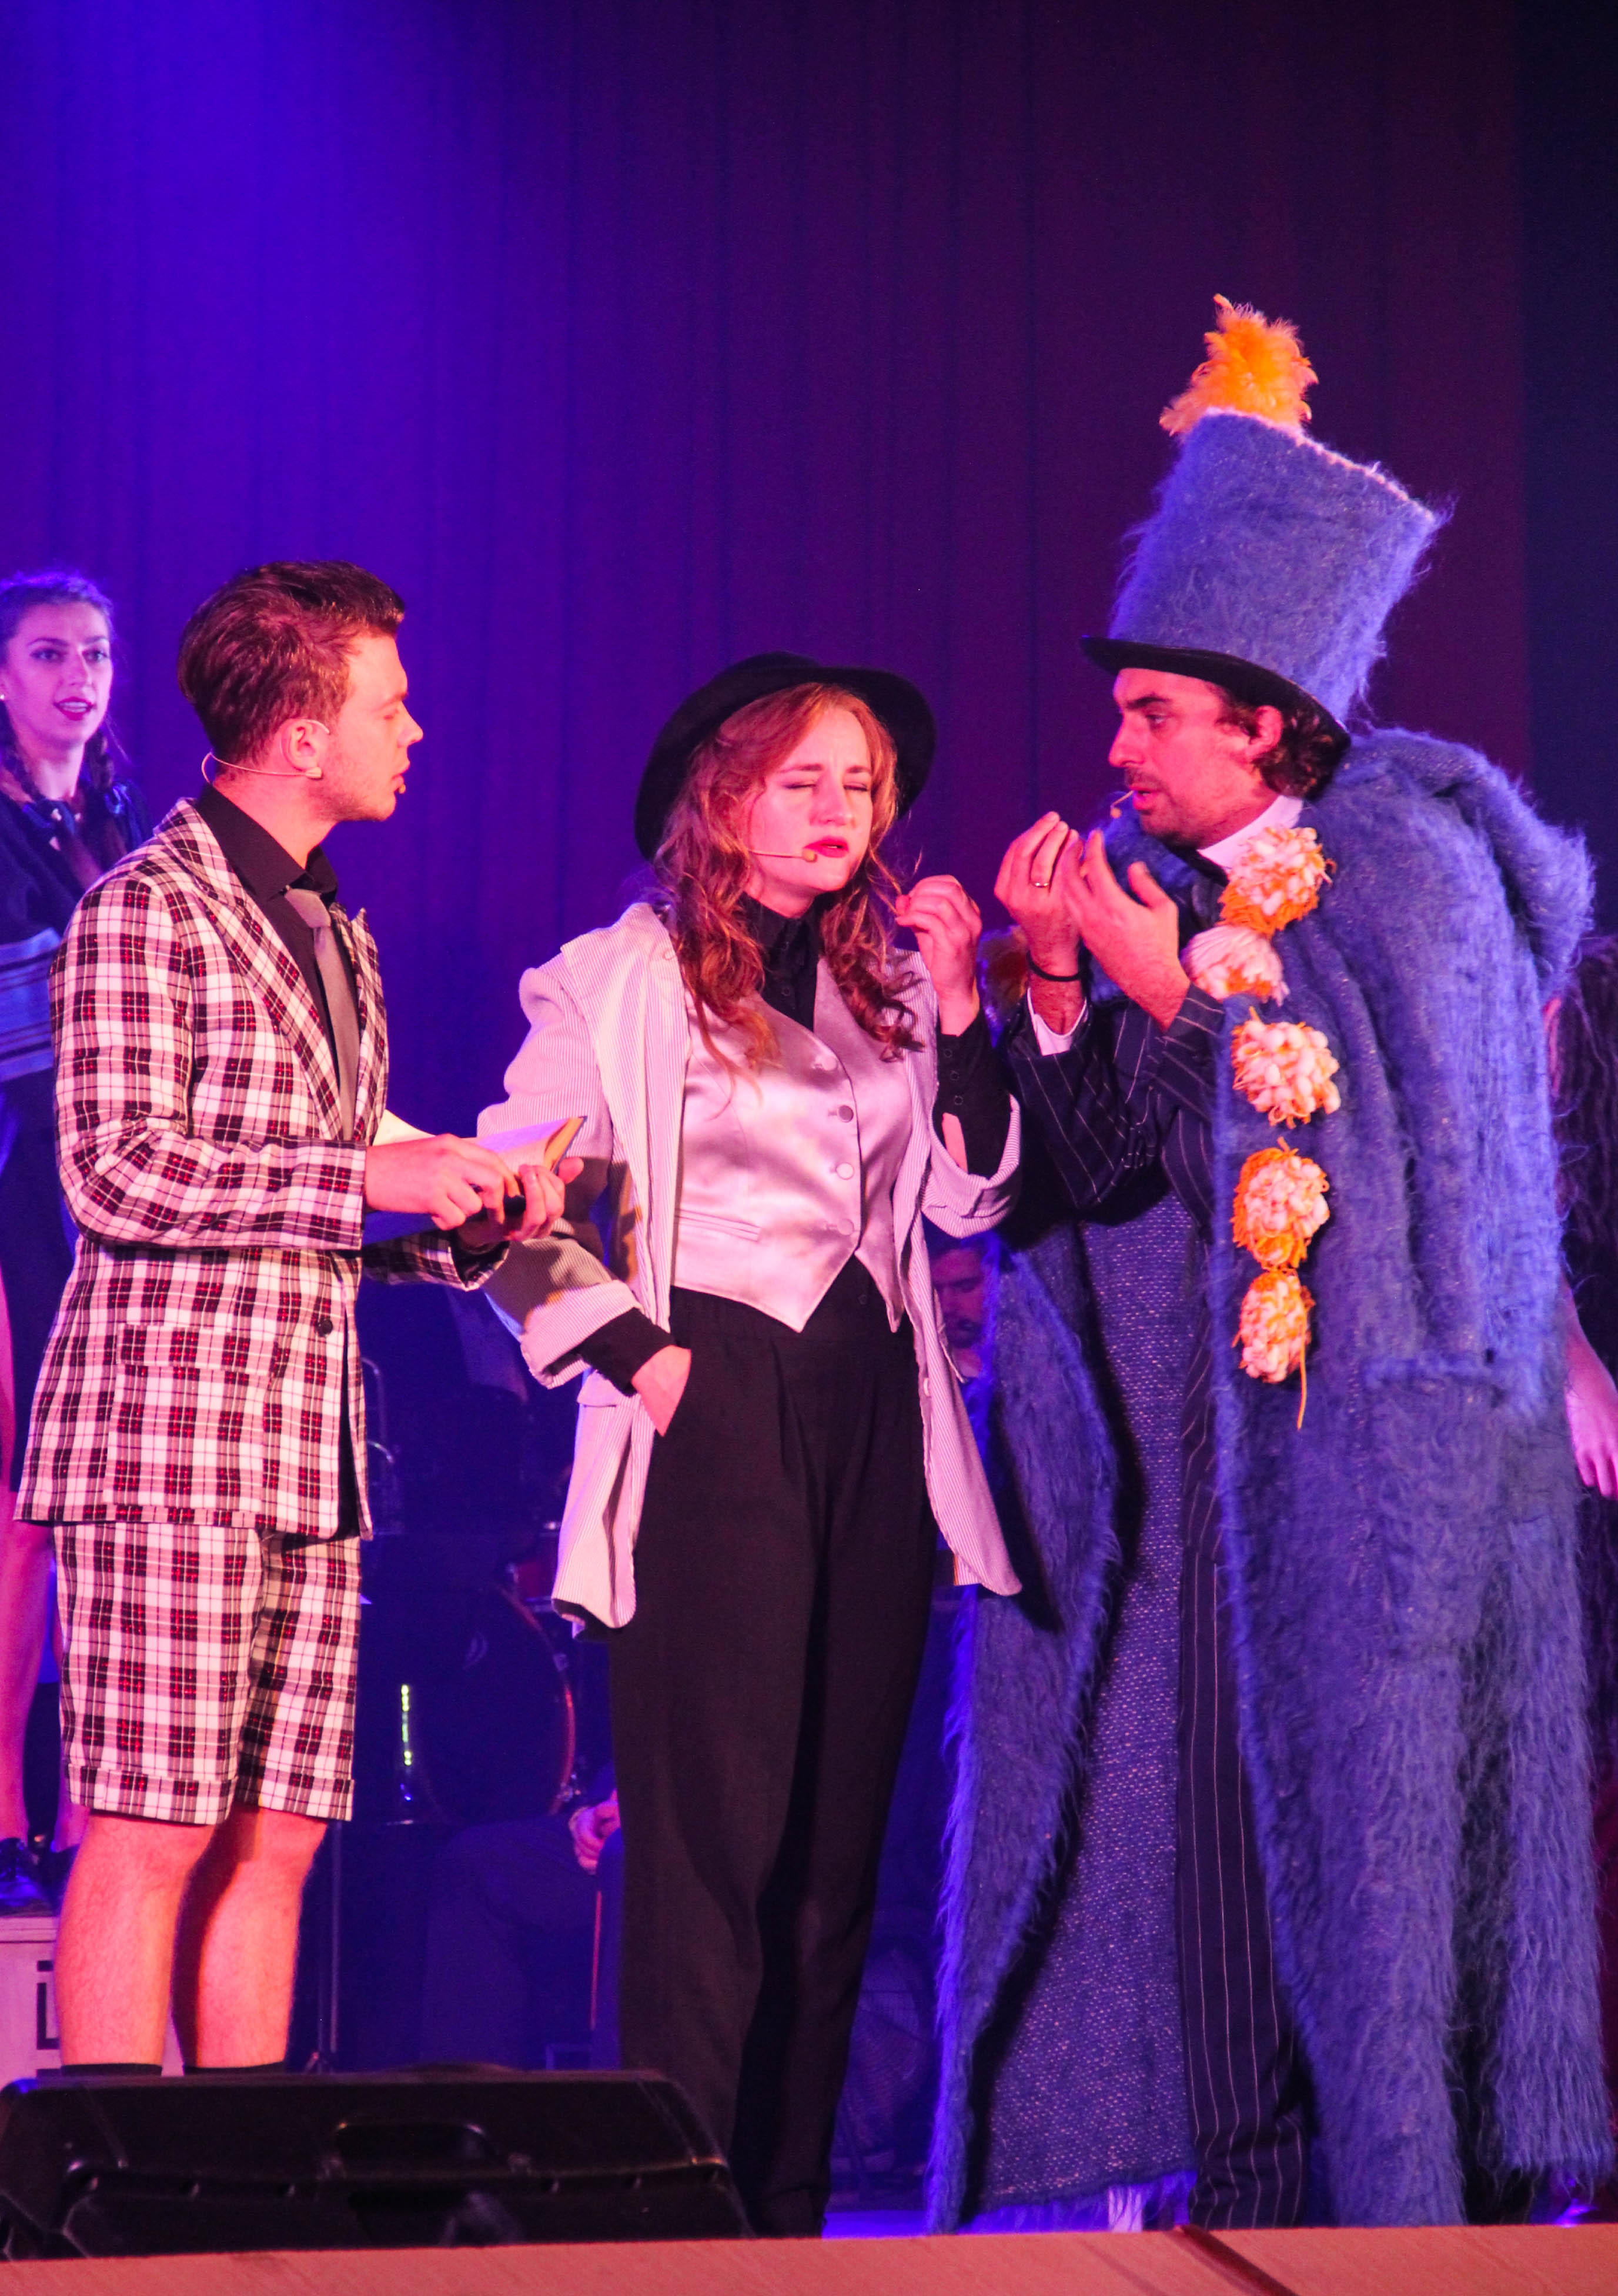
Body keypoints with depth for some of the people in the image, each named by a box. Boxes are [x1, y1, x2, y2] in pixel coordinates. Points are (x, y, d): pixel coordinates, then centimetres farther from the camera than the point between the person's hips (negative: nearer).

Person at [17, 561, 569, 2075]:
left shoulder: (336, 936, 21)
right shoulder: (147, 909, -5)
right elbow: (117, 1170, -15)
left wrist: (468, 1224, 9)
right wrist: (367, 1176, -15)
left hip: (312, 1441, 8)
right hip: (170, 1434, -8)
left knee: (276, 1836, 6)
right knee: (152, 1832, -8)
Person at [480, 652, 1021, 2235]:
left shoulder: (884, 992, 17)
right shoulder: (624, 978, 2)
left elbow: (971, 1196, 7)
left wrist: (958, 1006, -1)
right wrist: (628, 1348, -10)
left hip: (873, 1418, 6)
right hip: (714, 1409, -5)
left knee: (841, 1829, 5)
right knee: (718, 1823, -9)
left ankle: (788, 2211, 12)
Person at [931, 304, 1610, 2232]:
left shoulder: (1406, 870, -7)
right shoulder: (1162, 884, 9)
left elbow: (1389, 1151, -15)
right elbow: (1093, 1173, 4)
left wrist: (1177, 995, -15)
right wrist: (1057, 994, -11)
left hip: (1384, 1435, -6)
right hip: (1212, 1441, 6)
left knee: (1368, 1841, -7)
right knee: (1216, 1829, 5)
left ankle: (1407, 2211, -2)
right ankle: (1251, 2200, 11)